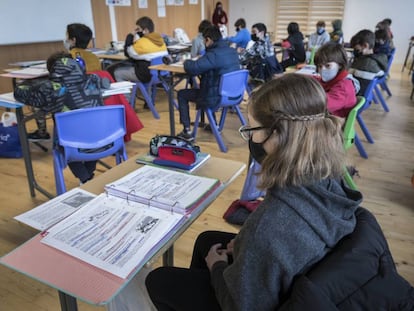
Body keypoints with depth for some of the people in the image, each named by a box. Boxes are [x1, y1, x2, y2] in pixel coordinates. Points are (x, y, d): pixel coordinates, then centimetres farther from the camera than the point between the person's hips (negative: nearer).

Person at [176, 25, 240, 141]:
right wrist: (195, 62, 12)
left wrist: (187, 62, -4)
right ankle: (213, 125, 41)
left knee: (181, 94, 12)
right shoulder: (232, 51, 4)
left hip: (216, 98, -8)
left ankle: (187, 131, 12)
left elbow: (192, 68, -27)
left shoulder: (214, 54, -23)